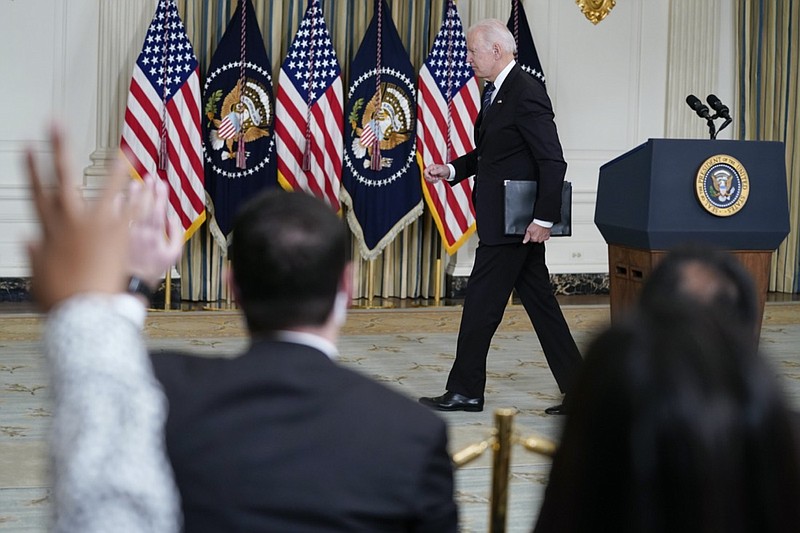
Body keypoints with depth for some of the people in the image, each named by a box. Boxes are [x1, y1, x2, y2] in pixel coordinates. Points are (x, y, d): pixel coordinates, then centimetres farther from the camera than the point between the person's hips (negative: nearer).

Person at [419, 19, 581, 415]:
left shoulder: (526, 94, -17)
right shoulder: (495, 92, 13)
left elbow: (553, 162, -19)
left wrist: (544, 219, -21)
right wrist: (450, 170, 9)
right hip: (503, 219, 10)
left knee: (481, 304, -1)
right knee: (541, 305, 10)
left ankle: (465, 392, 9)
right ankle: (577, 391, 12)